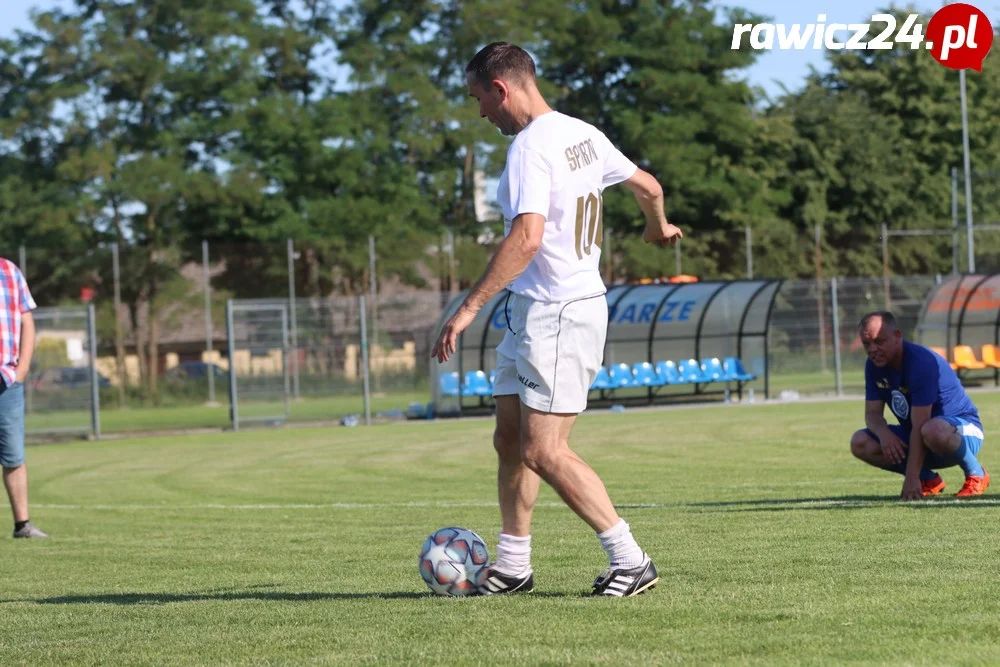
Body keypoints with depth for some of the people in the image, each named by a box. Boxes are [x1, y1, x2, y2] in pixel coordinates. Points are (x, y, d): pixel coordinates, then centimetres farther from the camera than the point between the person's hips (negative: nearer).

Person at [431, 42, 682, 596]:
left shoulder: (530, 147, -18)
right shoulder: (581, 134, 10)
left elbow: (526, 238, -29)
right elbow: (647, 187, 23)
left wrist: (470, 307, -28)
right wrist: (658, 226, 45)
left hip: (557, 314, -10)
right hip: (533, 314, 10)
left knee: (544, 452, -10)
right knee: (510, 441, 14)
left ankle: (630, 561, -6)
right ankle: (512, 567, 20)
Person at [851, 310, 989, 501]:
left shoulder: (922, 362, -27)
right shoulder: (874, 365, -3)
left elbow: (919, 428, -30)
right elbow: (873, 413, -2)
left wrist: (911, 478, -32)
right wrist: (883, 433, -28)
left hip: (963, 431, -8)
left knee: (933, 430, -43)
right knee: (860, 443, -12)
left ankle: (976, 475, -13)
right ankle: (929, 480, 2)